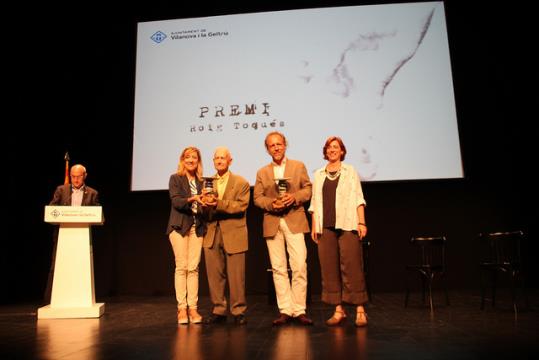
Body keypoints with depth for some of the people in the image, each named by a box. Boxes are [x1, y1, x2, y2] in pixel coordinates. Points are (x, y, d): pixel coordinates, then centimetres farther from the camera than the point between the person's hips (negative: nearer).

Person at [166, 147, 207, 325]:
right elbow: (175, 201, -8)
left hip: (197, 227, 3)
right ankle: (182, 308, 3)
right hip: (180, 227, -3)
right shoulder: (175, 178, 4)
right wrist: (192, 199, -24)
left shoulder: (201, 181, 14)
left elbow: (203, 204, 14)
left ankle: (193, 308, 4)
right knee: (181, 267, -4)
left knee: (193, 268, 0)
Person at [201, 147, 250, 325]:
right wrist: (205, 205, -15)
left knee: (236, 276, 1)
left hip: (233, 235, -3)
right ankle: (218, 310, 18)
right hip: (212, 234, 3)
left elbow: (241, 206, -10)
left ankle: (238, 311, 14)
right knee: (214, 275, 6)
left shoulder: (241, 183, 4)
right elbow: (205, 211, 9)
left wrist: (218, 204, -21)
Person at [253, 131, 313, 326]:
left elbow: (308, 189, 6)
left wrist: (294, 197, -13)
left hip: (295, 221, -2)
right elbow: (257, 197, 8)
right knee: (278, 268, 2)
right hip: (272, 223, 2)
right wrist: (271, 203, -11)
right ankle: (285, 310, 9)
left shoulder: (298, 166, 11)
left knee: (299, 266, -7)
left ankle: (299, 310, 3)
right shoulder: (262, 172, 15)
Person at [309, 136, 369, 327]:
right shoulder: (318, 175, 15)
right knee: (329, 268, 2)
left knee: (352, 267, -5)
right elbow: (314, 202, 15)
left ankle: (360, 310, 3)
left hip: (347, 225, -3)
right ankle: (338, 310, 11)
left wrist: (362, 222, -6)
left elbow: (358, 199, 3)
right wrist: (314, 226, 8)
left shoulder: (350, 171, 9)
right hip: (325, 227, 3)